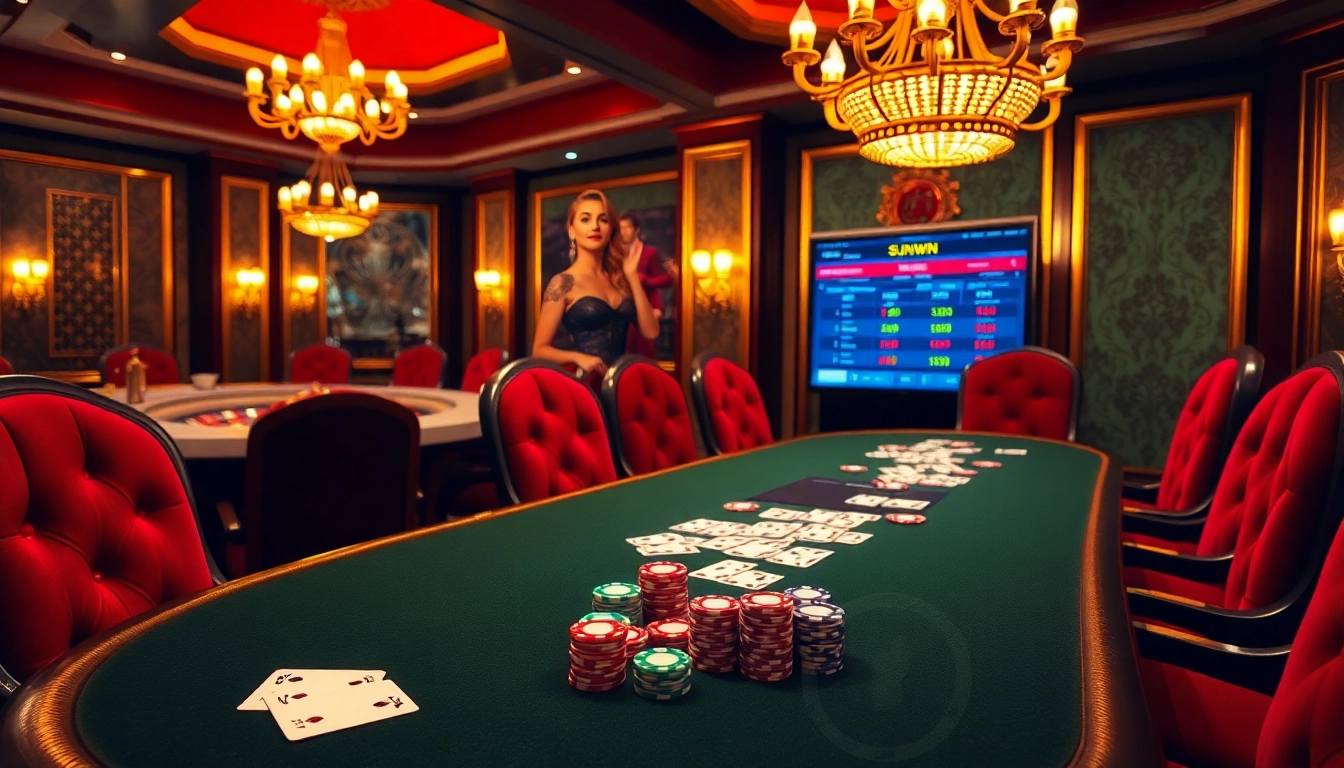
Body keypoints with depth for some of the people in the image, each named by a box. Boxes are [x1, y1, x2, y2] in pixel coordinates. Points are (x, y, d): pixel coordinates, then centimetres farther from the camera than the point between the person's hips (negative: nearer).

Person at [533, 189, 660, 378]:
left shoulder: (619, 279, 12)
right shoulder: (563, 283, 0)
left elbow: (650, 332, 3)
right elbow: (540, 349, 0)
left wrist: (632, 276, 2)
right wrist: (578, 357, -17)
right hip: (587, 381, -4)